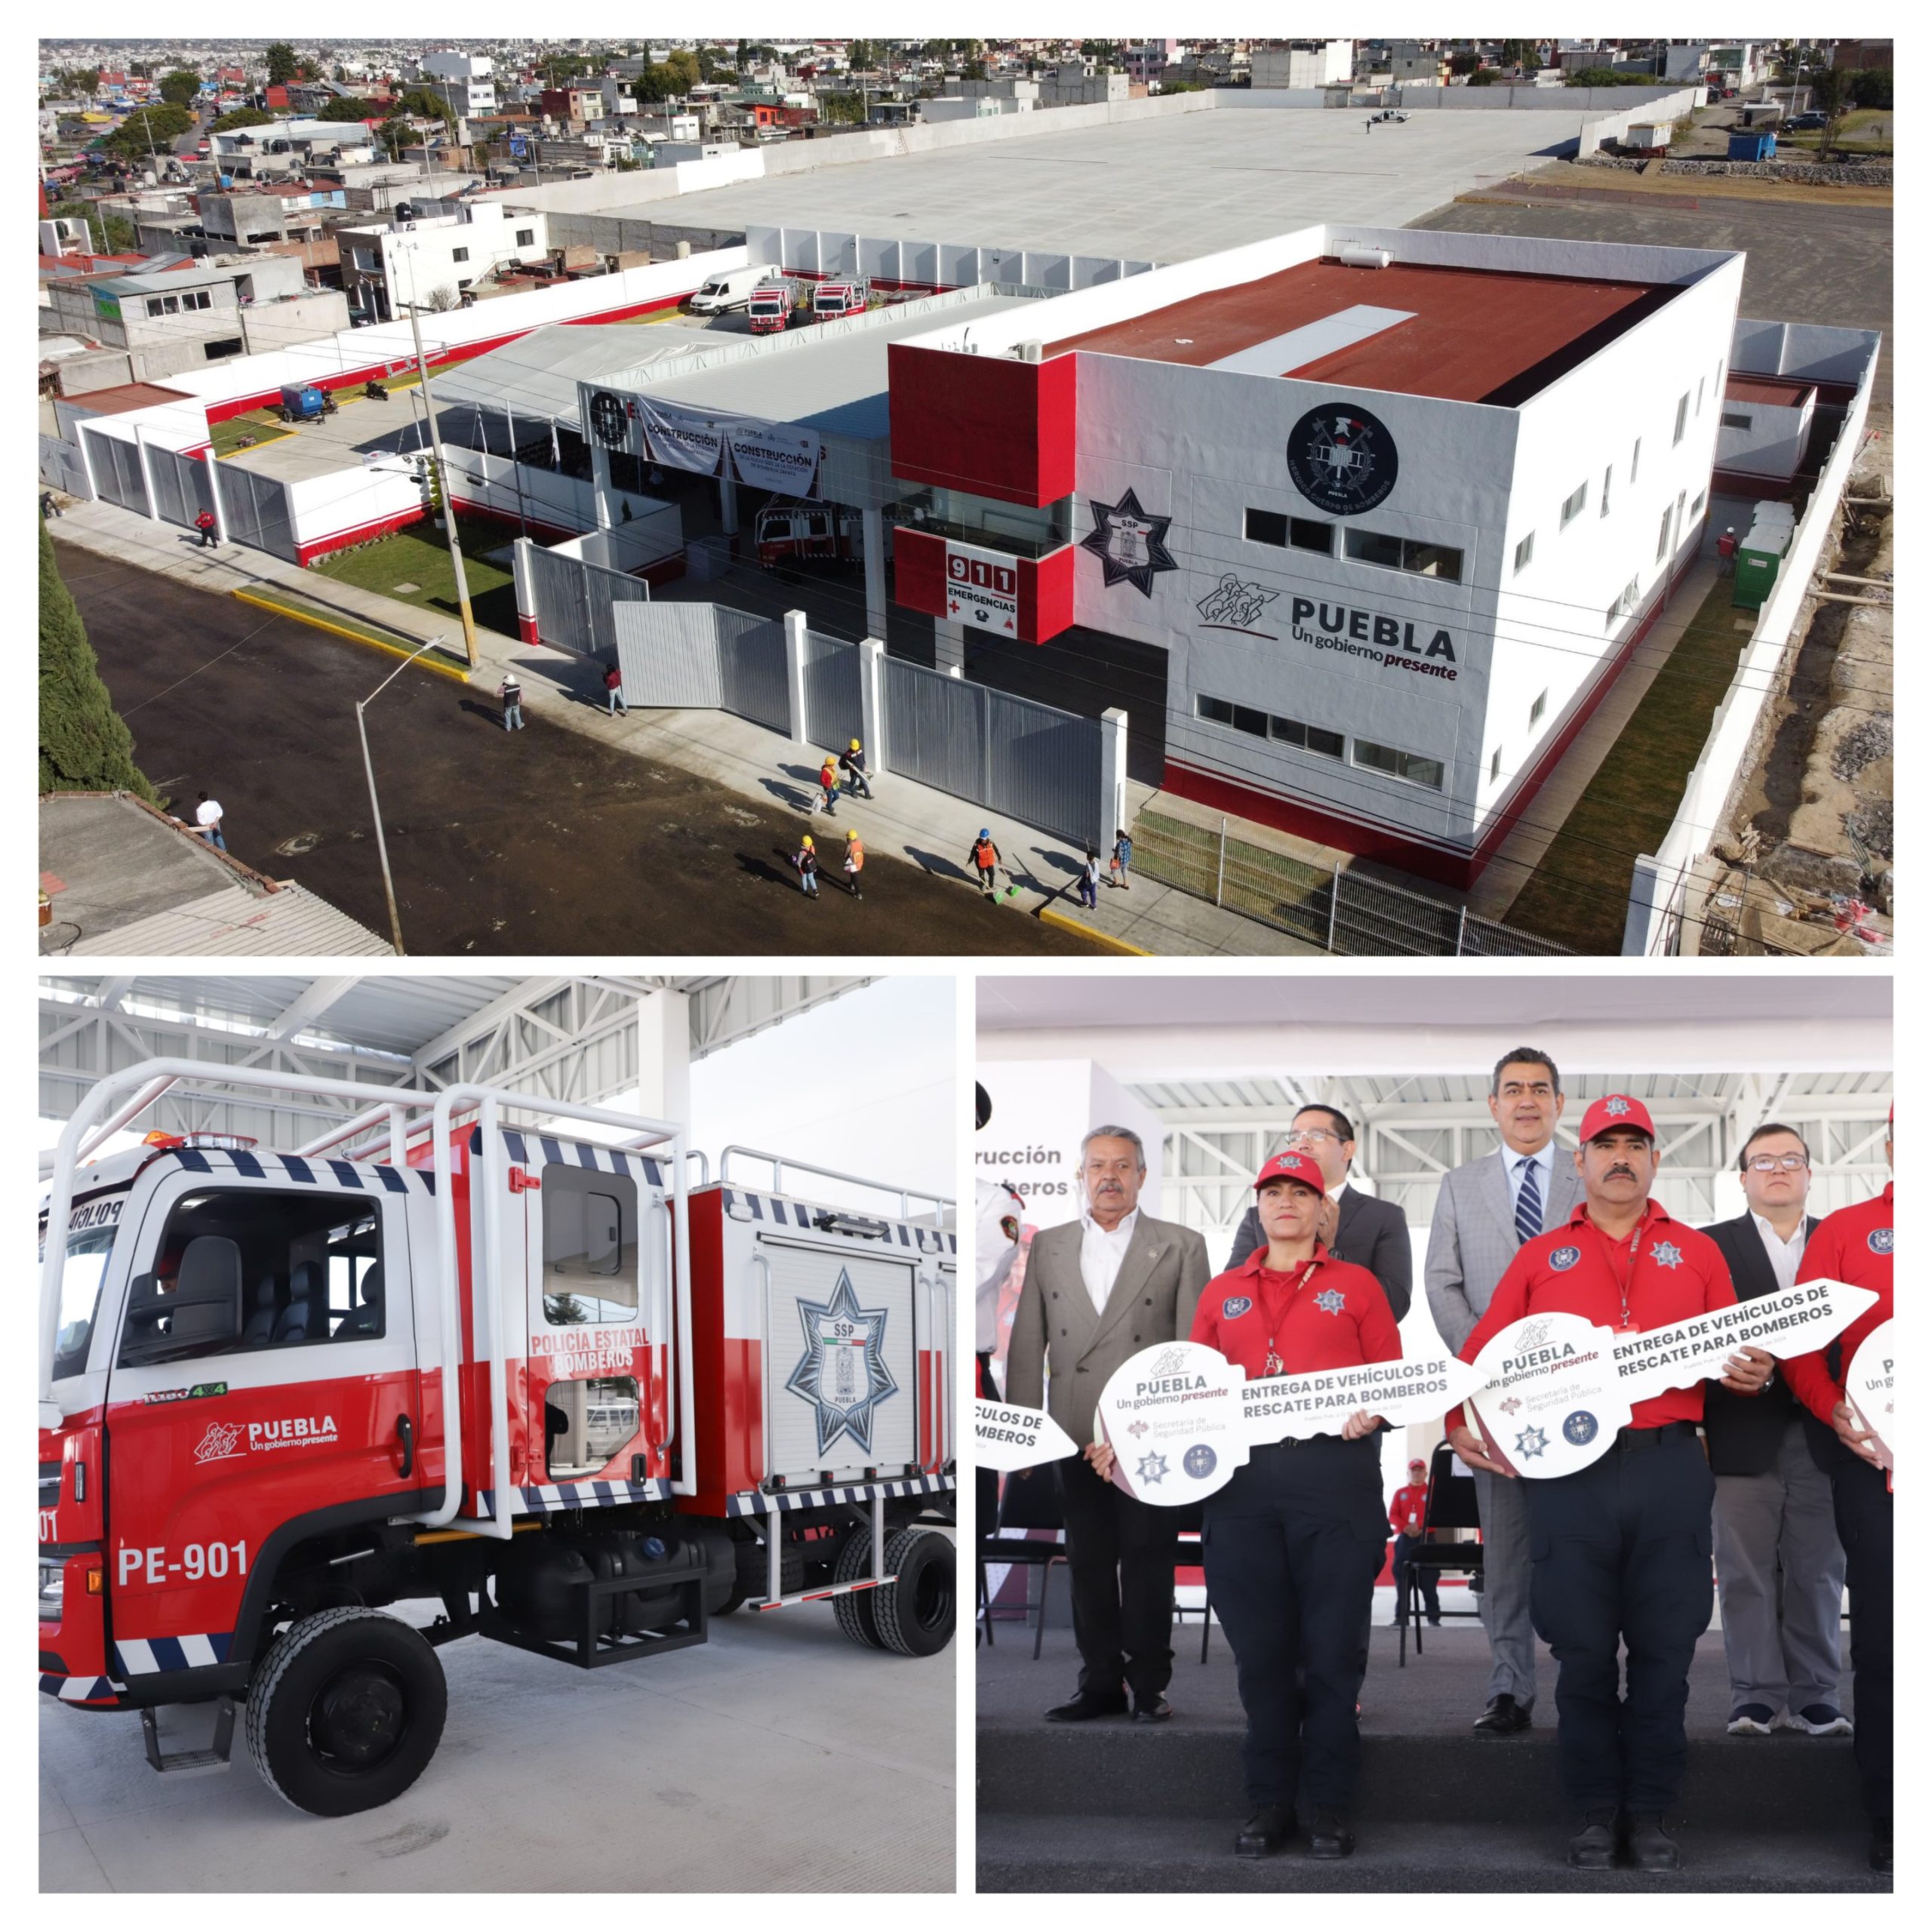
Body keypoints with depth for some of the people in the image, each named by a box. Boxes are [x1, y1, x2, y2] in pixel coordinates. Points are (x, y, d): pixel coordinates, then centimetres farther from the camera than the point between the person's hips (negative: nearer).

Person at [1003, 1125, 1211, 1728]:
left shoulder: (1181, 1247, 2)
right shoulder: (1047, 1246, 10)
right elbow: (1026, 1346, 8)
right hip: (1075, 1437, 3)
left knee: (1148, 1565, 3)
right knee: (1088, 1565, 10)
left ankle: (1149, 1684, 17)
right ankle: (1101, 1683, 22)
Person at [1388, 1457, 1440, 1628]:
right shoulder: (1400, 1493, 15)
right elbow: (1392, 1515, 5)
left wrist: (1419, 1526, -17)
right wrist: (1405, 1527, -13)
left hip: (1426, 1539, -3)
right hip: (1404, 1539, 3)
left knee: (1428, 1580, -6)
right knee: (1402, 1579, 2)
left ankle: (1434, 1617, -3)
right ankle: (1402, 1617, 6)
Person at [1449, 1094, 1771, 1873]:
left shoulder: (1697, 1252, 14)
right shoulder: (1540, 1257, 11)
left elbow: (1736, 1356, 12)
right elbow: (1480, 1354, 11)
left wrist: (1751, 1373, -10)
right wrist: (1461, 1424, -3)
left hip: (1670, 1467, 1)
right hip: (1567, 1470, 0)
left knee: (1663, 1651, 4)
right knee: (1584, 1653, 3)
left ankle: (1649, 1811, 17)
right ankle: (1596, 1811, 16)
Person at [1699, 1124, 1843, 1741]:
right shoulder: (1711, 1246, 6)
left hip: (1821, 1433, 2)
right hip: (1744, 1433, -2)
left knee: (1818, 1571, 5)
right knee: (1746, 1572, 1)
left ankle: (1815, 1695, 15)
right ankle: (1757, 1696, 8)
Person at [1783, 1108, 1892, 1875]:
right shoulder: (1843, 1231, 6)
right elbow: (1802, 1343, 3)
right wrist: (1837, 1412, -13)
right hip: (1874, 1462, -1)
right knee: (1881, 1639, 4)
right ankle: (1887, 1820, 13)